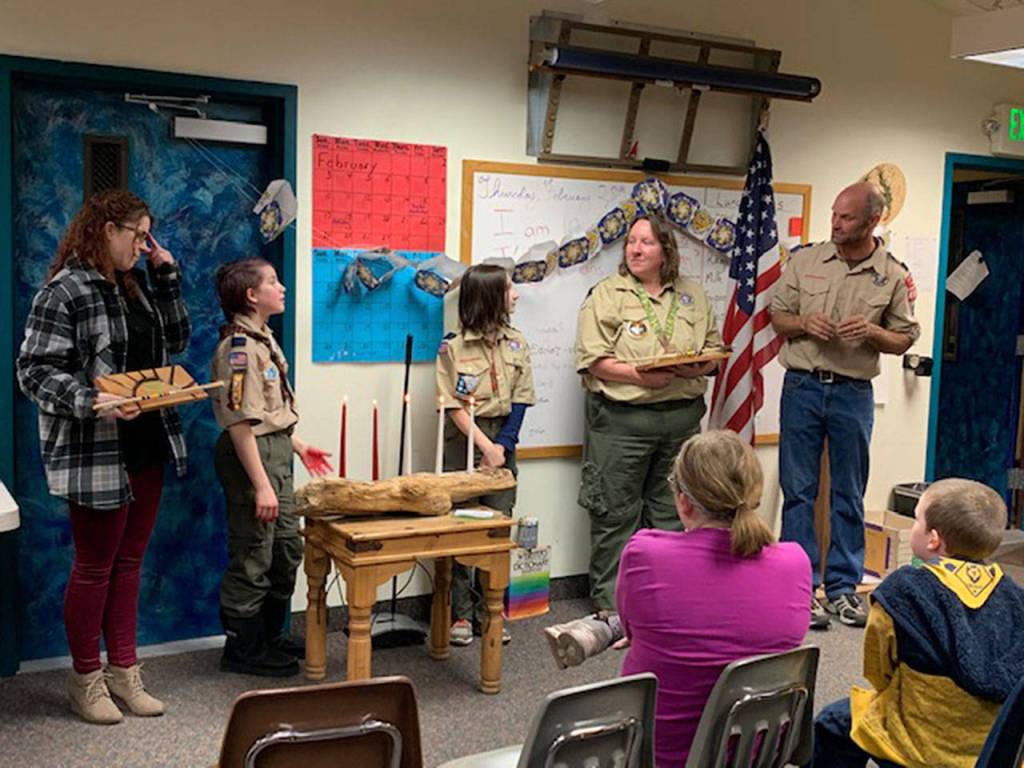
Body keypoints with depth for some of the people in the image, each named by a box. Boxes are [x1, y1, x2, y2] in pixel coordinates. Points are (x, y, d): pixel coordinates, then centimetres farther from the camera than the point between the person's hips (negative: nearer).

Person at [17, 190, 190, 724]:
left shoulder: (135, 286, 13)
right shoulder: (65, 290, -12)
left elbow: (176, 342, 16)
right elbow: (35, 370, -15)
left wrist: (167, 277, 8)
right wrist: (91, 402, -29)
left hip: (146, 448, 8)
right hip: (94, 454, -7)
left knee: (129, 561, 13)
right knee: (94, 566, 4)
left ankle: (123, 671, 24)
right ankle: (85, 680, 19)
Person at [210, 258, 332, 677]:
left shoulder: (262, 339, 10)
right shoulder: (239, 346, -19)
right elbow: (240, 422, -23)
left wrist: (297, 445, 21)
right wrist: (261, 485, -23)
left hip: (275, 451, 10)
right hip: (251, 455, -10)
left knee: (287, 549, 19)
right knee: (252, 559, 2)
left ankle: (270, 636, 34)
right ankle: (242, 649, 17)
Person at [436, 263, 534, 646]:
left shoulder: (516, 343, 7)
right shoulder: (453, 346, -6)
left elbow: (520, 400, 3)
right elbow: (454, 406, -8)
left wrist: (503, 445, -8)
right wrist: (484, 446, -14)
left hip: (502, 443, 4)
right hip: (464, 441, -3)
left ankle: (489, 614, 14)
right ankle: (461, 614, 11)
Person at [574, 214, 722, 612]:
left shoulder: (693, 296, 14)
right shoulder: (606, 295, -1)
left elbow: (715, 351, 14)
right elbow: (593, 360, -8)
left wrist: (695, 369, -8)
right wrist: (640, 376, -20)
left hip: (682, 417, 4)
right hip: (621, 418, -4)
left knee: (672, 513, 12)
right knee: (616, 513, 1)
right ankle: (610, 602, 12)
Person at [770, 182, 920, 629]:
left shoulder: (892, 276, 1)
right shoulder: (805, 261, 3)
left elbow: (904, 340, 6)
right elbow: (778, 317, 9)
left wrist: (872, 332, -14)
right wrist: (805, 324, -12)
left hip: (853, 393, 0)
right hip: (802, 386, 0)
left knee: (849, 494, 8)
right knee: (798, 490, 2)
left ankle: (843, 587, 18)